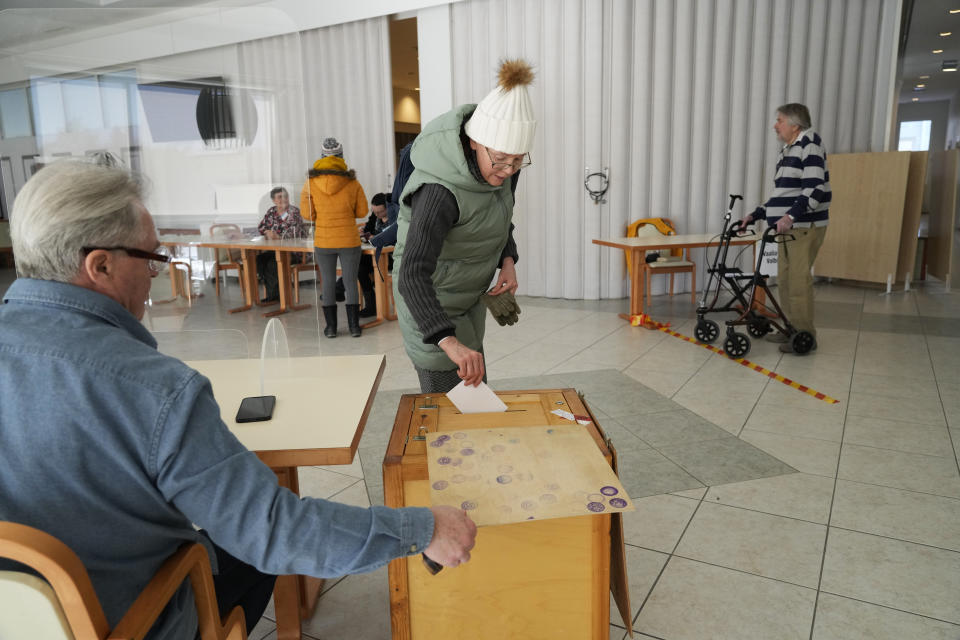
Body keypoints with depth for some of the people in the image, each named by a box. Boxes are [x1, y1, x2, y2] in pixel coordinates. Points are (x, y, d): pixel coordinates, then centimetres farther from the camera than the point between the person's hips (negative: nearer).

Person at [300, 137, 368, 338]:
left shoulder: (311, 182, -5)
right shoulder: (352, 182, -6)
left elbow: (307, 213, -2)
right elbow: (362, 211, 1)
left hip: (323, 241, 1)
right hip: (349, 240, 0)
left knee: (328, 283, 9)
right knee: (351, 282, 7)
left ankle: (331, 327, 13)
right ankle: (354, 326, 10)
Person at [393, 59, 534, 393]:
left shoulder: (503, 165, -10)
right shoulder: (440, 190, -35)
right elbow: (413, 276, -43)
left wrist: (507, 259, -7)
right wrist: (448, 341, -56)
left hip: (469, 296, 8)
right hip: (429, 300, -8)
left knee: (474, 387, 23)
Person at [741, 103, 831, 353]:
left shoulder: (810, 144, -10)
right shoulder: (786, 152, 18)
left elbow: (815, 188, -21)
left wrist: (791, 216, -30)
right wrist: (756, 215, 16)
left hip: (805, 226, -9)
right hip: (788, 227, 9)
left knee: (799, 281, -8)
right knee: (784, 279, 12)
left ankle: (806, 336, 0)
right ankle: (791, 328, 22)